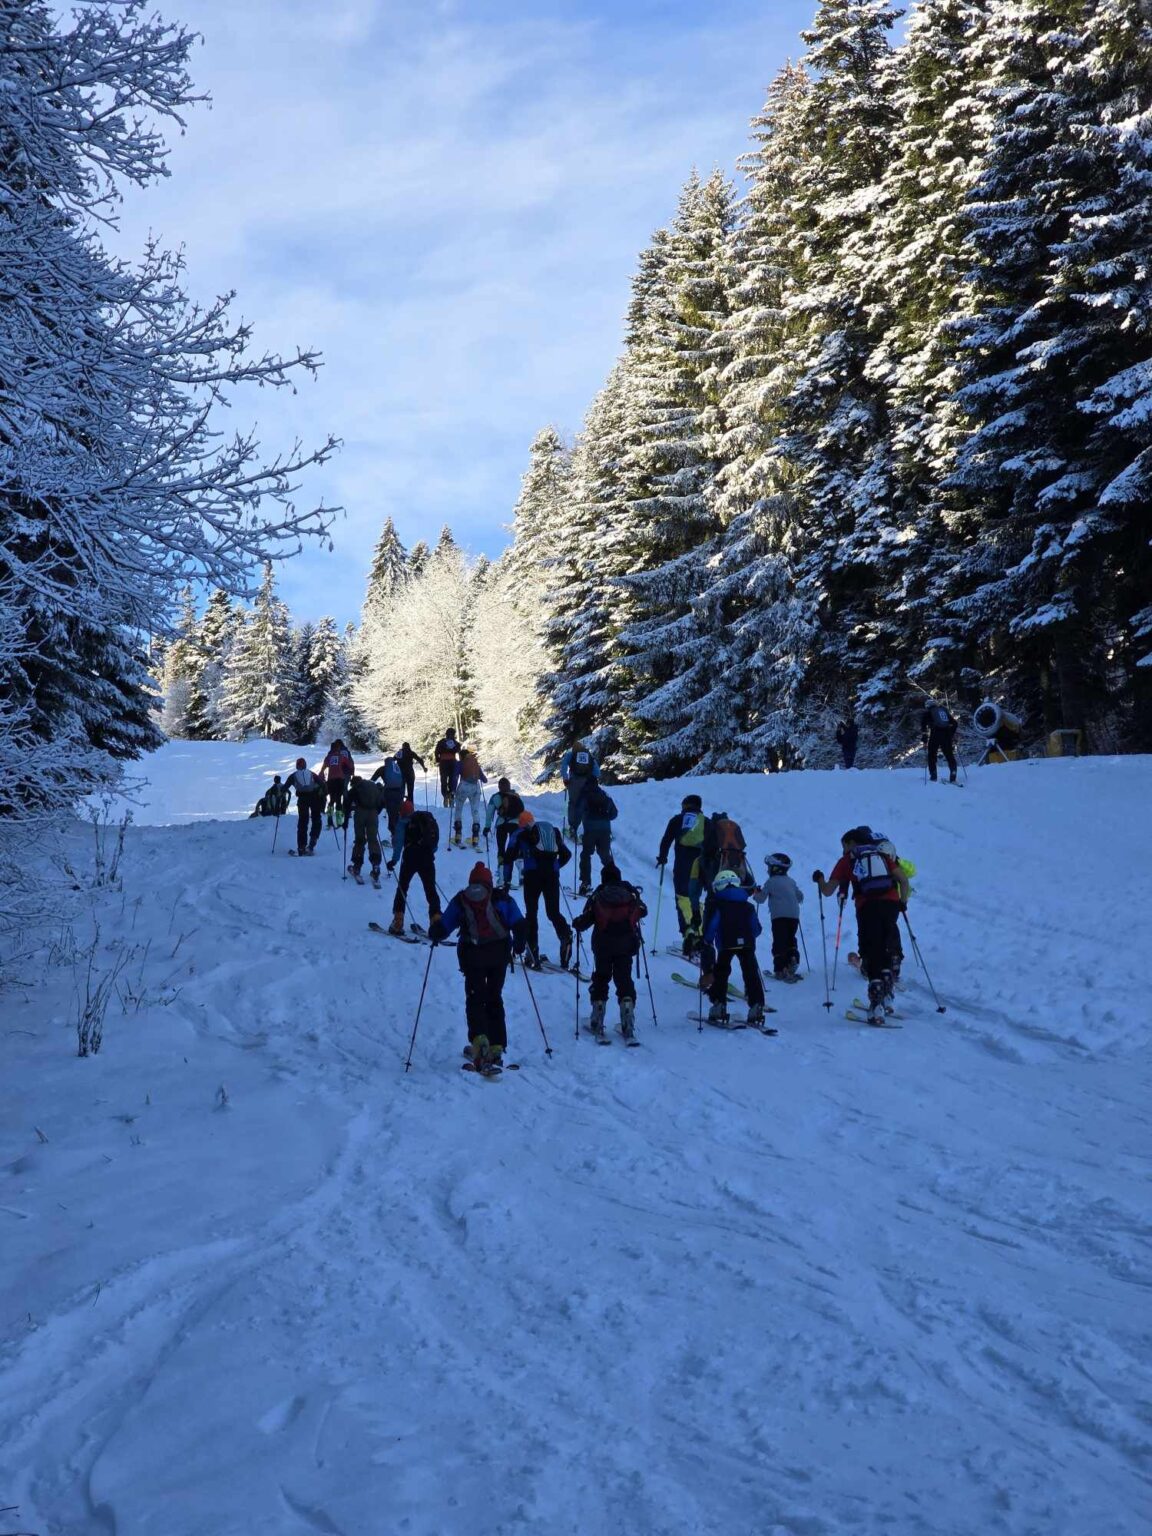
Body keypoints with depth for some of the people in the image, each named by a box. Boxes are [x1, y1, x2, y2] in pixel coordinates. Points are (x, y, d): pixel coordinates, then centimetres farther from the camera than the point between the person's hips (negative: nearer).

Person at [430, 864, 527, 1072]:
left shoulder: (460, 900, 6)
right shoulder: (502, 898, 7)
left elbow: (443, 927, 4)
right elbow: (518, 923, -1)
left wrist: (434, 933, 24)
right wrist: (519, 944, 12)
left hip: (472, 954, -2)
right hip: (500, 953, 2)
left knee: (475, 998, 3)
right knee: (494, 998, 14)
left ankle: (479, 1038, -21)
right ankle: (497, 1046, 8)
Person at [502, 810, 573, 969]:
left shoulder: (520, 833, 14)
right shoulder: (553, 831, 24)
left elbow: (509, 857, 6)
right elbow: (566, 854, 25)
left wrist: (507, 880, 10)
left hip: (533, 874, -3)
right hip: (552, 876, 3)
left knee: (532, 913, 5)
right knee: (553, 912, 12)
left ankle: (533, 956, 1)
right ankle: (566, 935, -18)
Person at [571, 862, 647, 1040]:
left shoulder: (597, 897, -8)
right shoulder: (630, 894, -2)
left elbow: (585, 920, -10)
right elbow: (643, 911, 13)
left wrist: (576, 924, 12)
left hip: (602, 947, -1)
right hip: (625, 947, 1)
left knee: (600, 980, 15)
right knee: (625, 981, 6)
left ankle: (597, 1023, 14)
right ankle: (628, 1027, -5)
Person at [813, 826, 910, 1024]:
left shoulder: (846, 860, 16)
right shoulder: (881, 854, 24)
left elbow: (827, 891, 16)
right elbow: (903, 879, 13)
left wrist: (819, 879, 35)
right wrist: (902, 902, 25)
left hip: (868, 907, -3)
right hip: (891, 904, 3)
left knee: (872, 956, 0)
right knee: (885, 952, 21)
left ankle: (877, 1007, -11)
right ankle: (887, 997, 18)